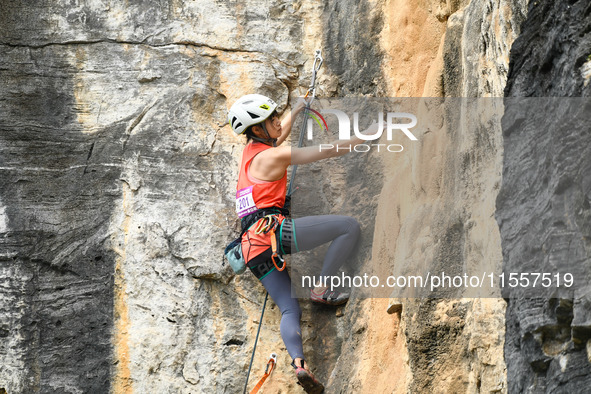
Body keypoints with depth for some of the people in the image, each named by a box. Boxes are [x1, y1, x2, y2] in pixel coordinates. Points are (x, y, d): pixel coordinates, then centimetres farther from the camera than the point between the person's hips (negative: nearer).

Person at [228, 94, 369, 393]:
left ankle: (298, 362, -14)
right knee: (349, 226, -9)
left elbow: (279, 132, 44)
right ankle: (321, 289, -8)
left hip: (252, 247, 9)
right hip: (271, 228, -9)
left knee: (290, 310, 8)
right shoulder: (272, 156, -5)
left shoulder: (251, 149, 20)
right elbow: (327, 152, -4)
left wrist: (296, 110, 58)